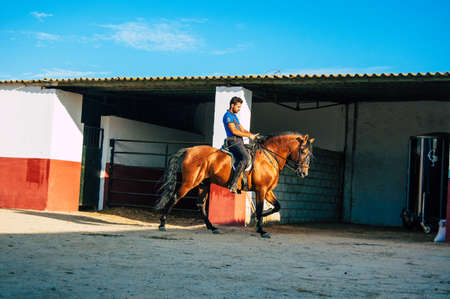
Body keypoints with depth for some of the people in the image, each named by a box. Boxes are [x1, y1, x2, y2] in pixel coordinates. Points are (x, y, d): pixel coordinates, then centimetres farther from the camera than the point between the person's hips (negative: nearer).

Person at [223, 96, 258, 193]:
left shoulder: (234, 116, 25)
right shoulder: (228, 115, -6)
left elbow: (242, 129, 26)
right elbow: (234, 131, -15)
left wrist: (252, 135, 10)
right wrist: (249, 135, -11)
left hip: (239, 142, 10)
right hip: (233, 141, -10)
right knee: (246, 157, -28)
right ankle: (233, 183, -32)